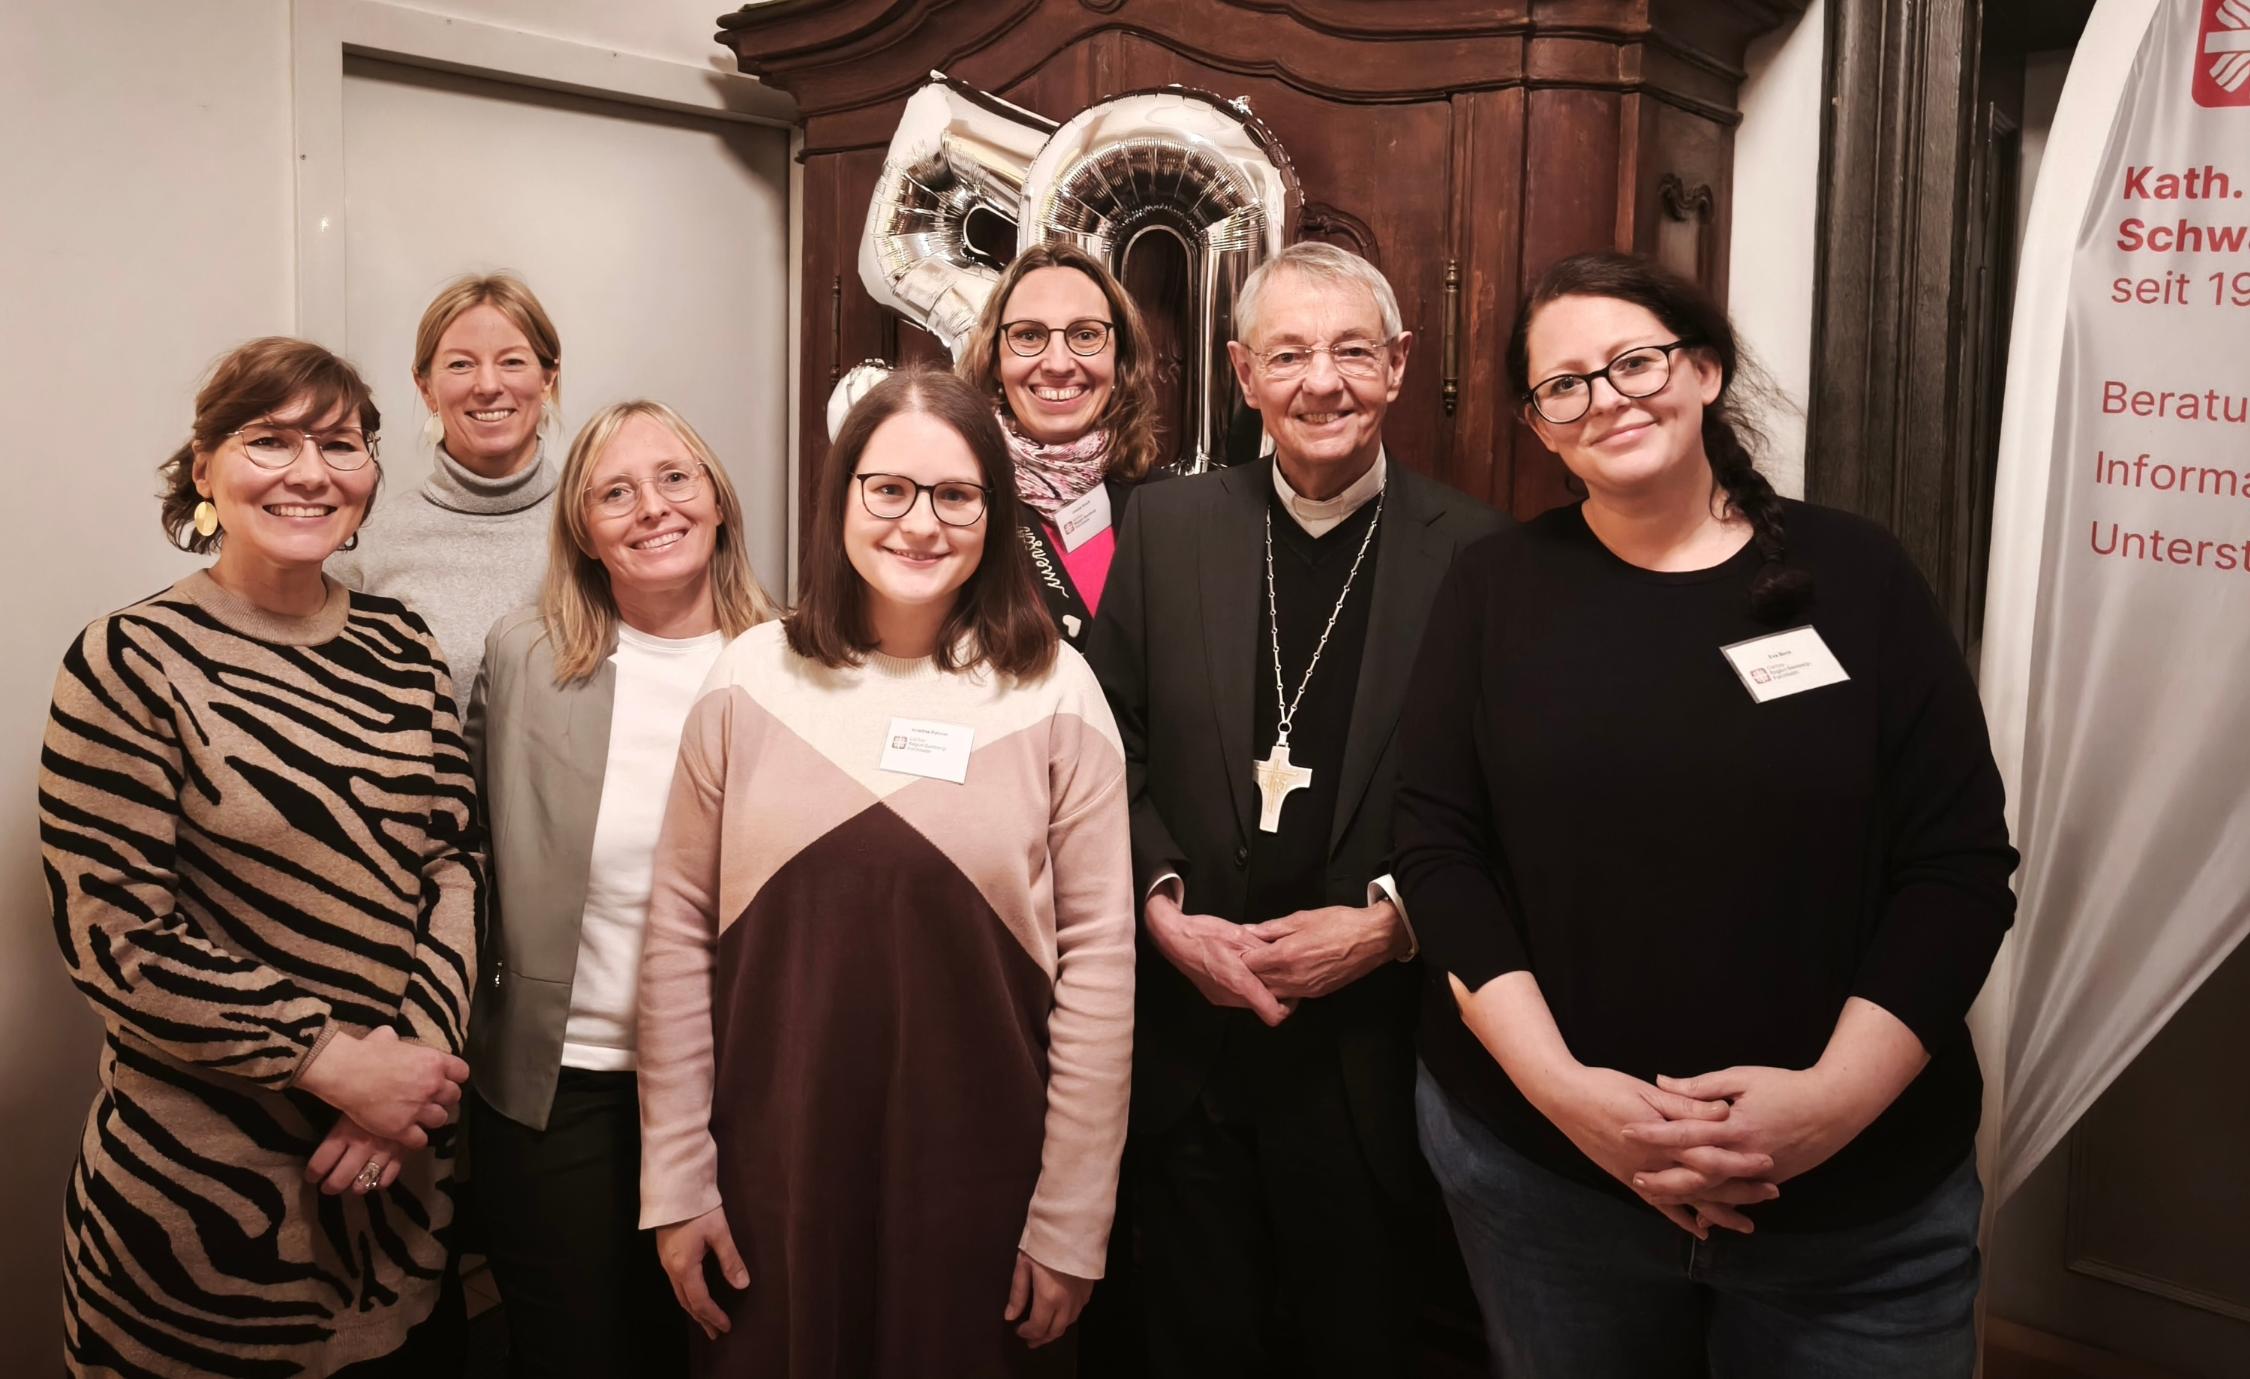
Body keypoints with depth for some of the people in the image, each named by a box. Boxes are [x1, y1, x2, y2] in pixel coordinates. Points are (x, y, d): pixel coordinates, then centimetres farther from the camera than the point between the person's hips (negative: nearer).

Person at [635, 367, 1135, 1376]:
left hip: (977, 1178, -1)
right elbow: (680, 931, 1)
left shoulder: (1053, 692, -7)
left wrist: (1071, 1219, -4)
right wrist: (674, 1178, 1)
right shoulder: (752, 677, -2)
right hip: (773, 1172, 2)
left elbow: (1097, 958, -6)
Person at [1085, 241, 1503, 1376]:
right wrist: (1164, 910, -8)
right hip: (1190, 1030, 2)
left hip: (1376, 1044, -1)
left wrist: (1392, 924, -13)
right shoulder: (1166, 526, 3)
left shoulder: (1473, 551, -5)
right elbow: (1113, 747, 4)